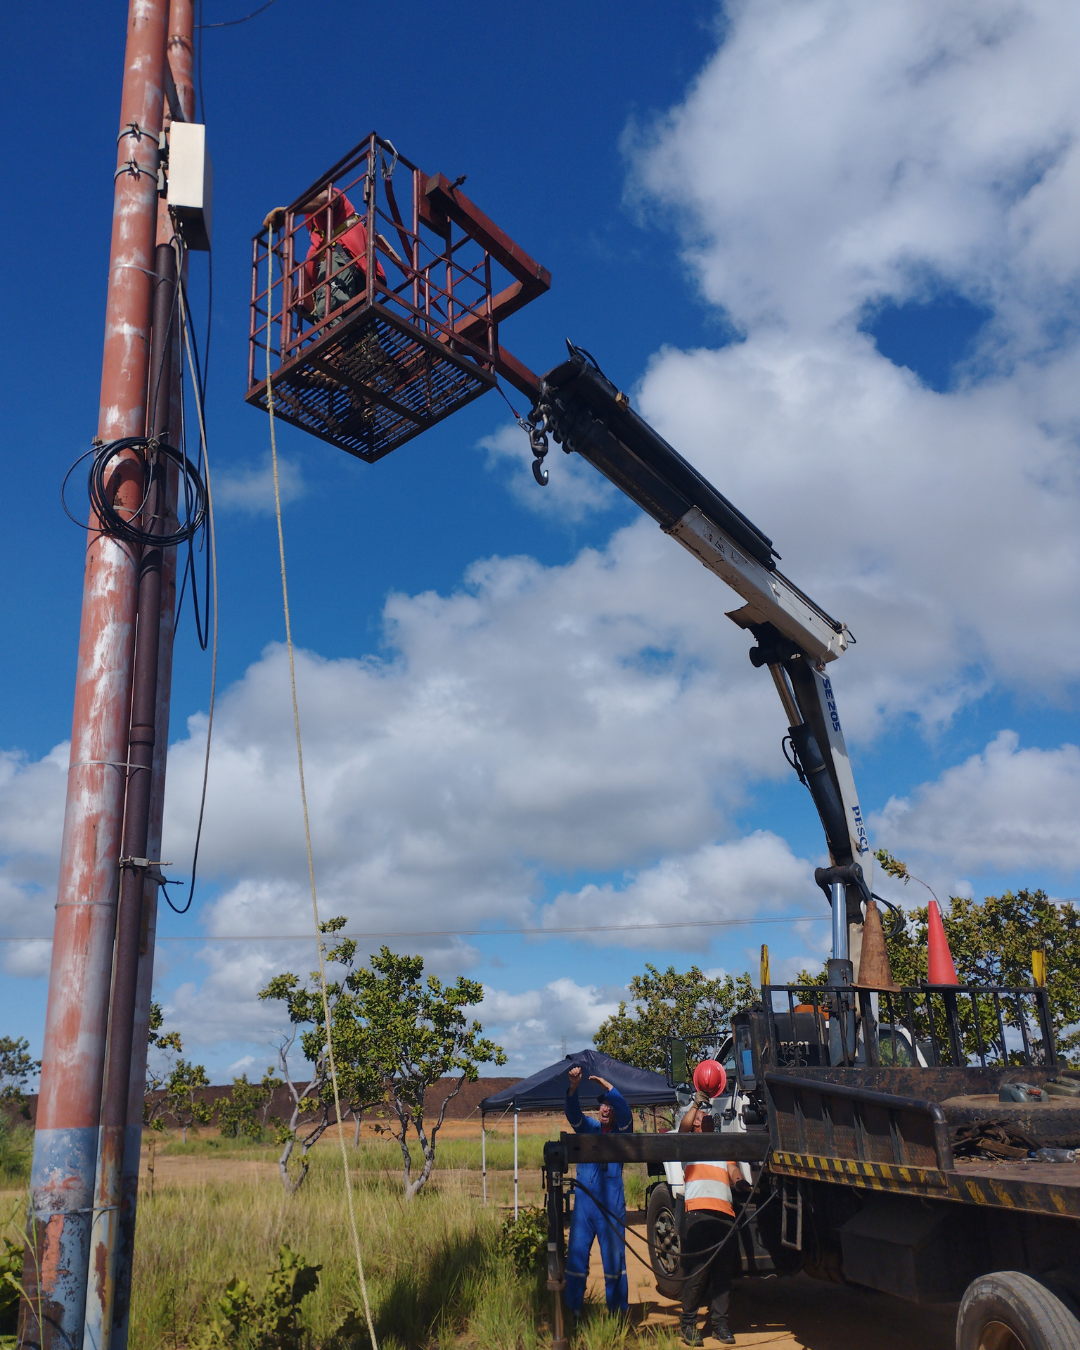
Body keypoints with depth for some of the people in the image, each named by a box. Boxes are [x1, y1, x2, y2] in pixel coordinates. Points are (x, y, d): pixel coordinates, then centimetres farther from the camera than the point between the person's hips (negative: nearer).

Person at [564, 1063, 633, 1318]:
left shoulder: (621, 1134, 7)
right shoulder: (588, 1129, 12)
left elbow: (625, 1110, -11)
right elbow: (573, 1112, -6)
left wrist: (605, 1084, -20)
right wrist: (573, 1086, -24)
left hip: (611, 1205, -1)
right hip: (583, 1201, 2)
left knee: (614, 1256, 2)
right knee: (576, 1254, 0)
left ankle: (617, 1309, 12)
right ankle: (573, 1309, 9)